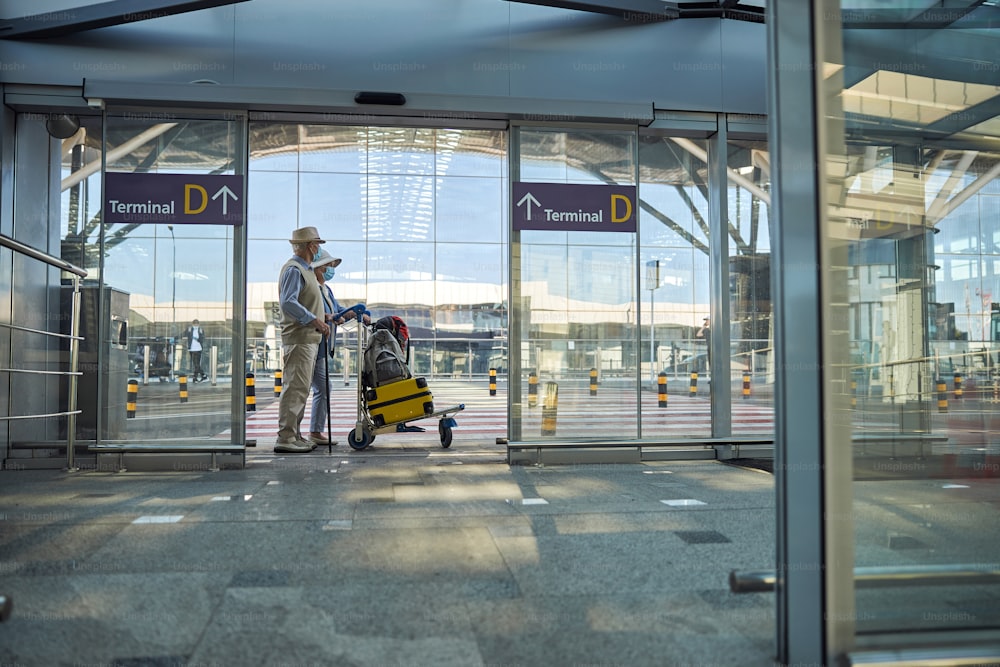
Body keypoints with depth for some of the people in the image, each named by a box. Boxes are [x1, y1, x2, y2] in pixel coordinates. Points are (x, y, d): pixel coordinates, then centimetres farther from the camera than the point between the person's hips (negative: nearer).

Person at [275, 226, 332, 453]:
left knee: (300, 388, 13)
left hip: (310, 339, 11)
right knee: (295, 388, -11)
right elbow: (288, 302, -23)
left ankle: (295, 435, 20)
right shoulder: (293, 269, -11)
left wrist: (322, 318, 20)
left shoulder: (305, 270, 21)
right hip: (299, 339, -11)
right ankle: (285, 438, -10)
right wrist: (314, 319, -25)